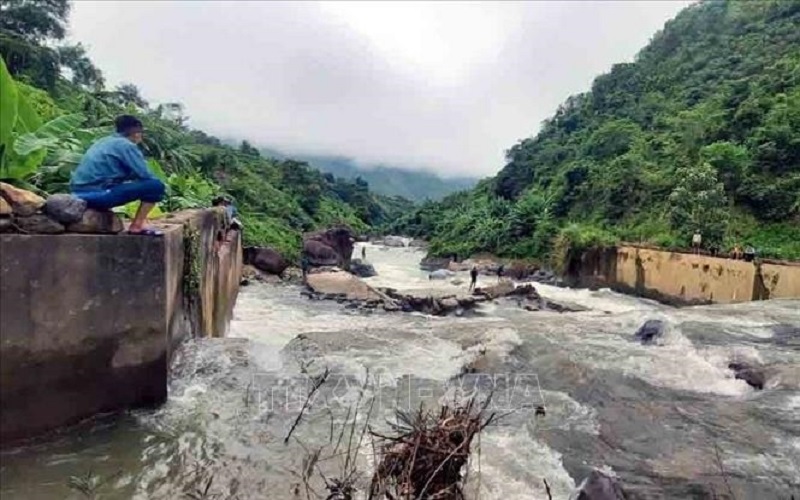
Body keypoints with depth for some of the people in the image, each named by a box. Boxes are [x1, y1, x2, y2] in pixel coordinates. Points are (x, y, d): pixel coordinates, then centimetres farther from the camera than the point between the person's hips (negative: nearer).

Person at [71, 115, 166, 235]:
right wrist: (158, 188, 11)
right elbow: (145, 175, -7)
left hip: (79, 194, 9)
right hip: (98, 194, -9)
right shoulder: (127, 145, -3)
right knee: (156, 186, -10)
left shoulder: (103, 142, 22)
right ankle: (137, 226, -5)